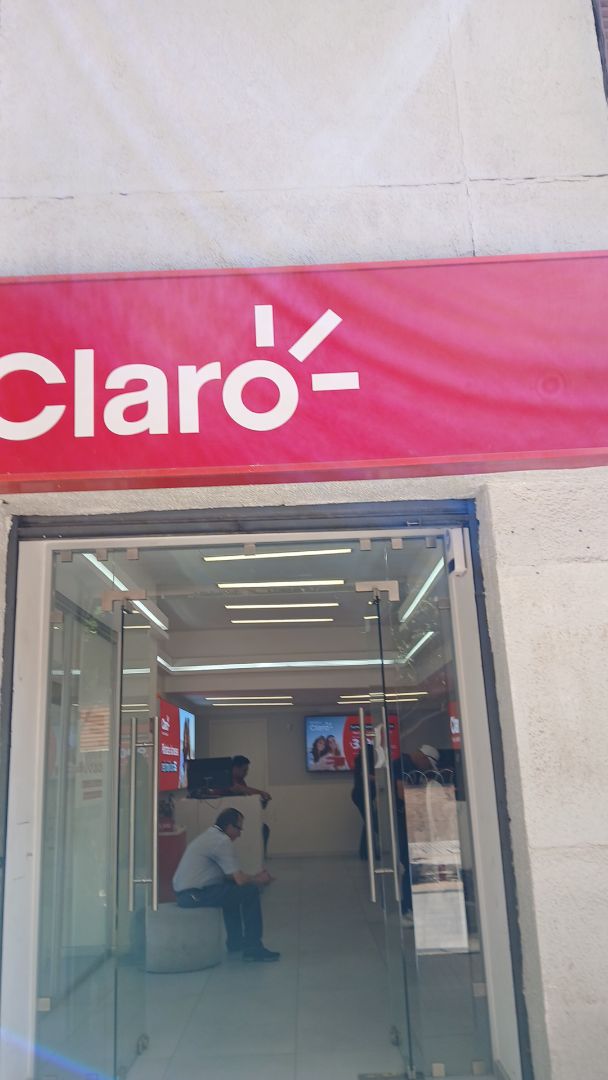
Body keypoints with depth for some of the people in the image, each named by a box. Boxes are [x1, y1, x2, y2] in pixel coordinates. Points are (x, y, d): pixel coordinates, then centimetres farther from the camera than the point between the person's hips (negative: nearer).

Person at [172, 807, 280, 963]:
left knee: (232, 888, 28)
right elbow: (240, 879, -14)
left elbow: (231, 876, 23)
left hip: (182, 893, 10)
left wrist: (254, 877, 17)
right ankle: (253, 948, 2)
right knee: (250, 891, -5)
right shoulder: (222, 841, -13)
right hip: (194, 896, -10)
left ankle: (235, 942, 34)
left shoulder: (208, 836, 17)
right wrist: (259, 880, 5)